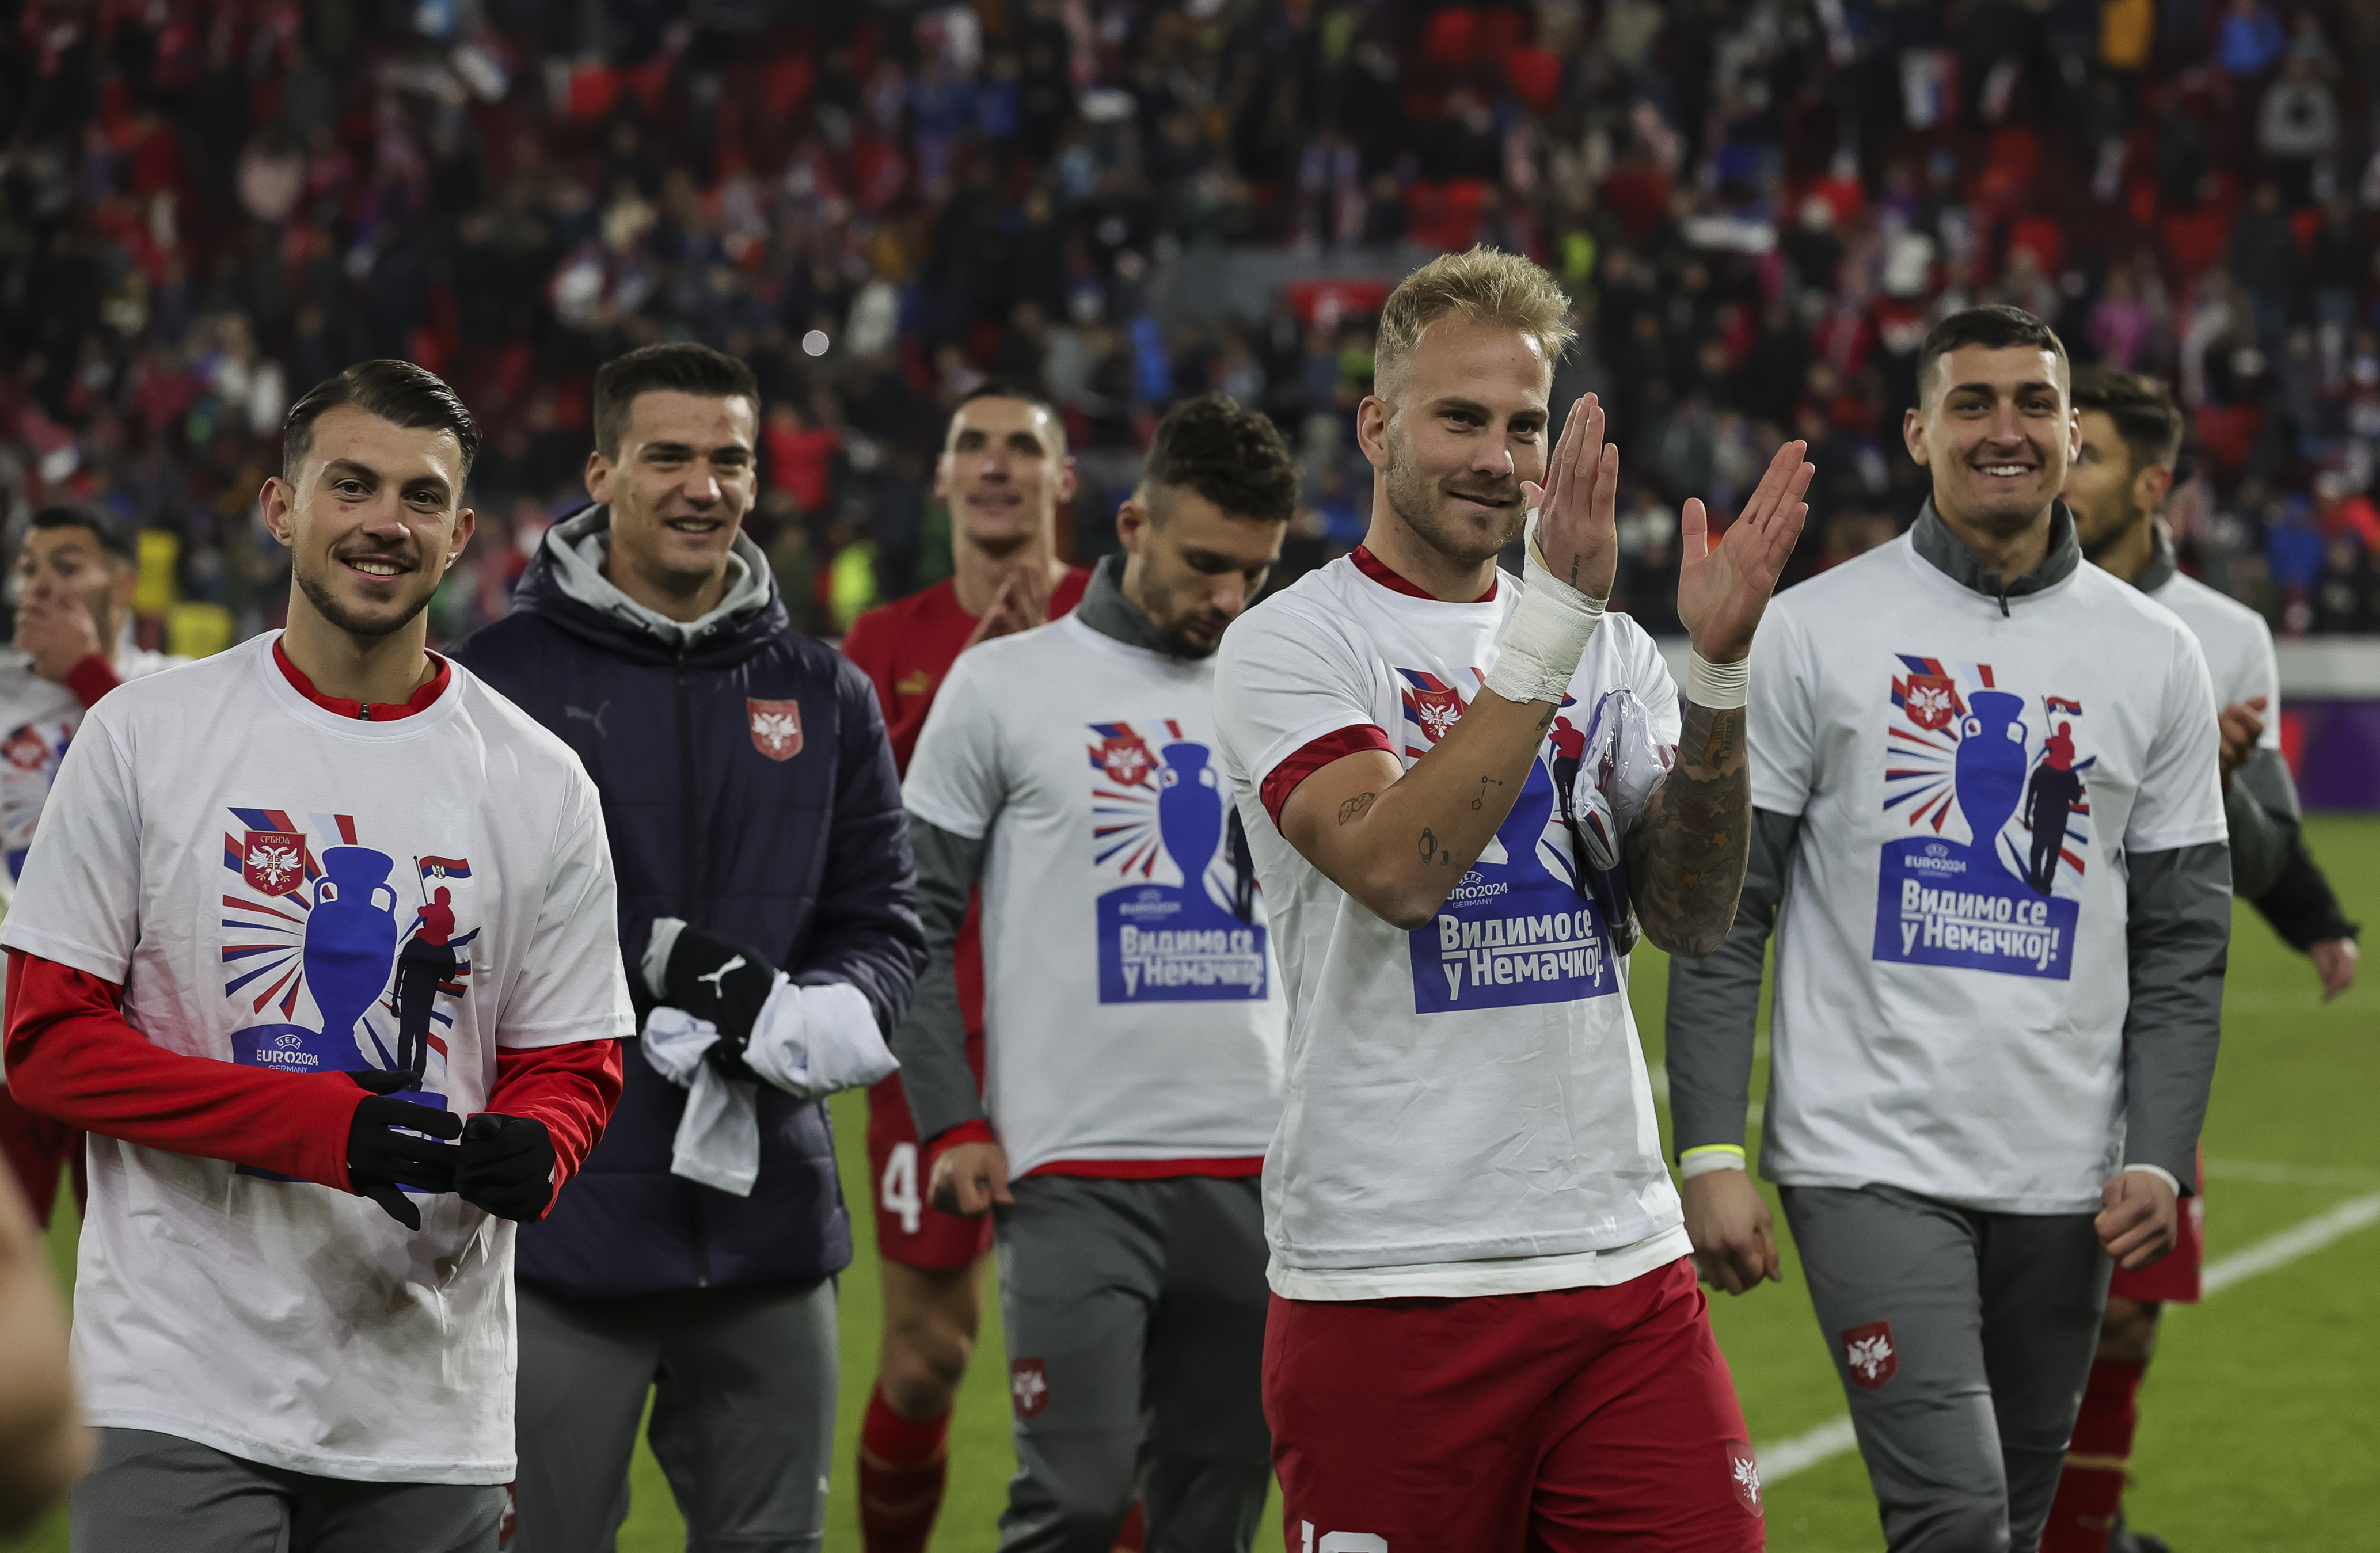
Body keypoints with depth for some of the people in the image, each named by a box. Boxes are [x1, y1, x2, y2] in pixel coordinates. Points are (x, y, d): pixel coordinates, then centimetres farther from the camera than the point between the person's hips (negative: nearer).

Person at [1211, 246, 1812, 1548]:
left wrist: (1716, 668, -11)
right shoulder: (1289, 644, -2)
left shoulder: (1604, 651, 12)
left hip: (1624, 1270, 4)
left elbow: (1691, 918, 2)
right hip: (1385, 1281, -4)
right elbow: (1396, 867, -19)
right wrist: (1553, 620, -22)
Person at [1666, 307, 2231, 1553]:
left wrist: (2161, 1157, -3)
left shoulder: (2155, 656, 8)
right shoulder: (1811, 633, -1)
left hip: (2062, 1181, 4)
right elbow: (1721, 909, -1)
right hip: (1869, 1161, -4)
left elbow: (2182, 937, 9)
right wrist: (1710, 1152, -8)